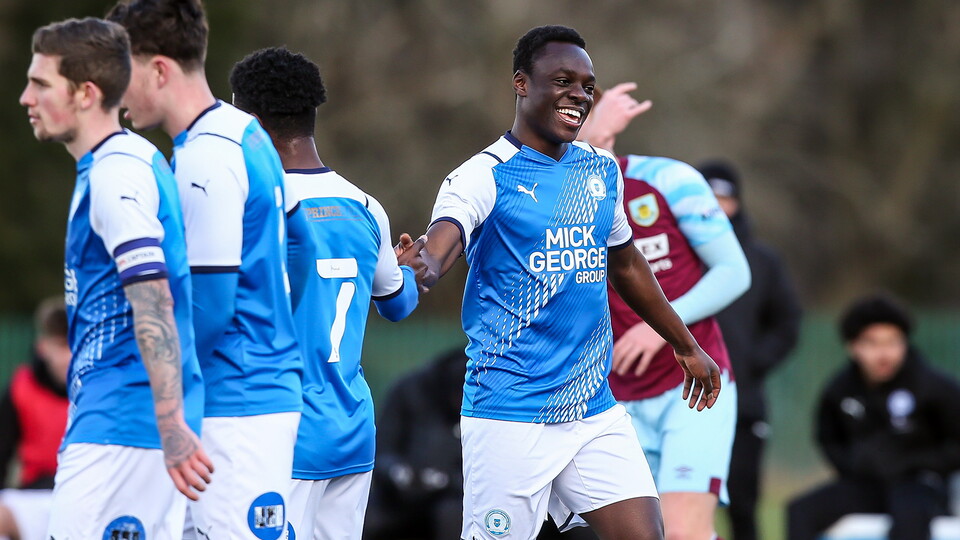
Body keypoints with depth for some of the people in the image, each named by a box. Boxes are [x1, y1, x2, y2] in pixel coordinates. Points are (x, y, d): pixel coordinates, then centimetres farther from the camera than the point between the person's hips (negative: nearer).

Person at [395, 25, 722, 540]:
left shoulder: (601, 170, 12)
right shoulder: (484, 175, -9)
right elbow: (445, 235, -29)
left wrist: (686, 346, 36)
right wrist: (425, 265, -53)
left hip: (594, 410, 6)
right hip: (510, 415, -6)